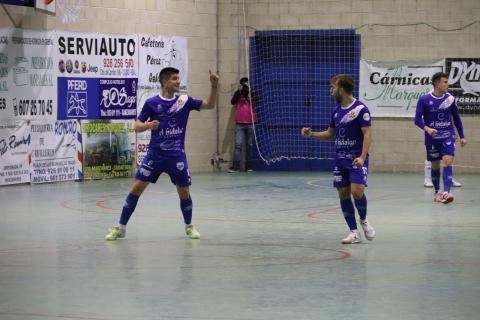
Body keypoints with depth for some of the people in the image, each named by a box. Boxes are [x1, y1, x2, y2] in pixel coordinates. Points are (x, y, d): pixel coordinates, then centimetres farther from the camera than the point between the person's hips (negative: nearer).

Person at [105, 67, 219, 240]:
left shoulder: (184, 100, 1)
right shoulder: (151, 103, -4)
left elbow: (209, 104, 0)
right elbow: (137, 126, 1)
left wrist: (214, 86, -15)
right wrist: (148, 125, -21)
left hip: (177, 156, 1)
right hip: (155, 154, -1)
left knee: (184, 191, 3)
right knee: (137, 187, -6)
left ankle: (189, 226, 27)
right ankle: (121, 228, 3)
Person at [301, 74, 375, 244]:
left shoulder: (360, 109, -10)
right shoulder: (336, 110, 10)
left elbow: (367, 134, -14)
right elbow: (330, 133, 22)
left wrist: (362, 157, -24)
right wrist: (311, 134, 7)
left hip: (357, 160, -6)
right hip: (340, 160, 7)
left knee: (357, 191, -20)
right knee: (343, 194, 2)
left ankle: (364, 220, 8)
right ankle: (354, 232, 10)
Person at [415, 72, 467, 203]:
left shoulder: (450, 99, 1)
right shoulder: (424, 100, -8)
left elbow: (456, 118, 10)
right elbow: (417, 119, -8)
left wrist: (462, 136, 10)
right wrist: (427, 128, -27)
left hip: (447, 137, 1)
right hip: (432, 138, -1)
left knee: (448, 162, -17)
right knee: (435, 166, 9)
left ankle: (446, 192, -26)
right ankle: (437, 192, 28)